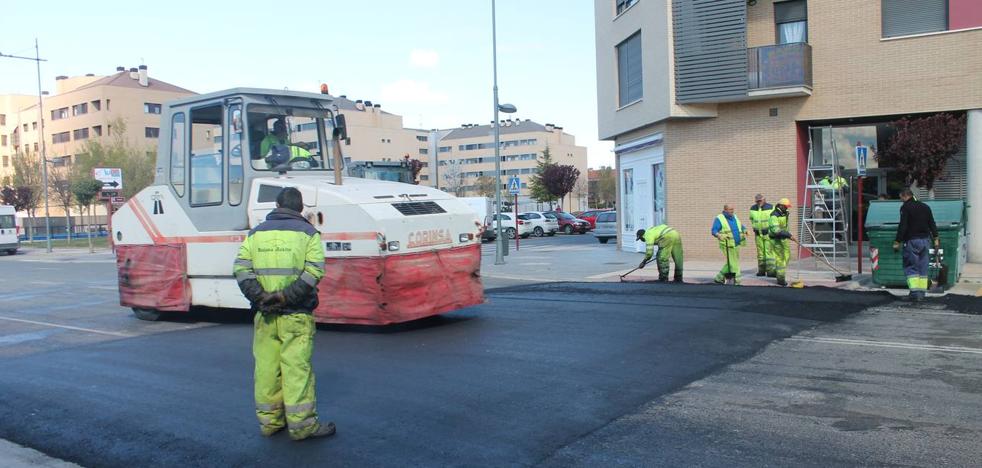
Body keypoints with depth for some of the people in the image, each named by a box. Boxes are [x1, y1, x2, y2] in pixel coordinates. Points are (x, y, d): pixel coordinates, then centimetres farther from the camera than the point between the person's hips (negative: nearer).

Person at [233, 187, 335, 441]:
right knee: (296, 367, -2)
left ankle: (269, 421, 20)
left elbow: (241, 268, 1)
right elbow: (314, 271, -12)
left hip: (264, 313, 4)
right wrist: (287, 296, -14)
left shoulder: (256, 232, 12)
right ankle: (301, 424, 2)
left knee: (266, 366, 11)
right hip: (295, 314, -4)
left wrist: (258, 296, -6)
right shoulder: (307, 232, 1)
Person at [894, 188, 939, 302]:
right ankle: (922, 292, 11)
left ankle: (915, 292, -12)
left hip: (912, 241, -6)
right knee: (923, 268, 10)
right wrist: (936, 239, 16)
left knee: (911, 267, -3)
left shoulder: (905, 207, -8)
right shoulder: (925, 207, 13)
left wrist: (897, 242, -11)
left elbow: (902, 227, -14)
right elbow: (932, 224, 13)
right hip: (925, 240, 6)